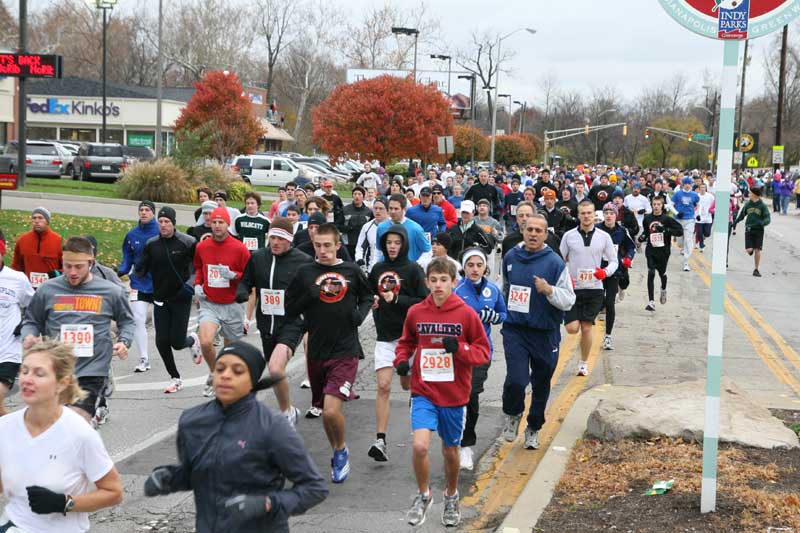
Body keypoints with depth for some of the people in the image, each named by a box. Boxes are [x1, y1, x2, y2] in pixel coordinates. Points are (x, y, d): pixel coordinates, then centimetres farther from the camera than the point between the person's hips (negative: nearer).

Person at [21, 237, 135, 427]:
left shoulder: (111, 292, 1)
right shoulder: (47, 290, 2)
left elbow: (127, 321, 15)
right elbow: (31, 321, 15)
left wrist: (124, 342, -3)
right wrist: (28, 336, -5)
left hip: (92, 369, -3)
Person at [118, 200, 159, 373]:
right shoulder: (132, 235, 5)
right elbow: (127, 260, 9)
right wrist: (120, 271, -9)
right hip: (139, 285, 2)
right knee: (138, 321, -6)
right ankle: (144, 359, 2)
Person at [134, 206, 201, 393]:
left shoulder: (187, 243, -9)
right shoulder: (151, 244, 1)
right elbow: (141, 271, 4)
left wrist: (191, 284, -10)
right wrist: (139, 268, -17)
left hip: (181, 299, -3)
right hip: (160, 299, 3)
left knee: (177, 343, -5)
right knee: (161, 342, 0)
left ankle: (192, 340, 32)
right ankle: (175, 378, 19)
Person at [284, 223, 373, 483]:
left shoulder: (352, 271, 0)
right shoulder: (305, 272, 1)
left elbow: (367, 297, 17)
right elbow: (289, 309, 2)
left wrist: (360, 313, -2)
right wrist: (311, 295, -14)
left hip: (345, 352, -3)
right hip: (317, 351, 3)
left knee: (331, 410, -16)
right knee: (323, 408, 15)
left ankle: (341, 450, 12)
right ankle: (338, 453, 38)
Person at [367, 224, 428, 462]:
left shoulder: (413, 269, -5)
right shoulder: (377, 269, 8)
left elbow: (424, 302, -11)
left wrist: (396, 300, -18)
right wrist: (372, 301, 3)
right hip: (384, 336, 3)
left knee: (408, 384, 8)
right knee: (383, 386, -8)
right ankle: (380, 440, -12)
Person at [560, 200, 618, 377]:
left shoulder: (604, 237, 1)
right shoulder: (569, 236, 0)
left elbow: (613, 261, 8)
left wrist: (605, 272, -13)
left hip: (594, 289, 0)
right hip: (573, 288, 0)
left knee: (586, 328, 2)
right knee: (572, 328, -8)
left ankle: (584, 363, 18)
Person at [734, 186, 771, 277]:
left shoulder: (763, 206, -4)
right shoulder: (747, 204, 5)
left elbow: (768, 219, -8)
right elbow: (742, 215, 19)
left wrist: (762, 223, -28)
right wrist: (735, 222, 18)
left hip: (759, 230, -2)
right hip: (748, 229, 2)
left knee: (757, 250, -4)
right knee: (749, 250, -11)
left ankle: (756, 270, 9)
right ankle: (751, 250, 28)